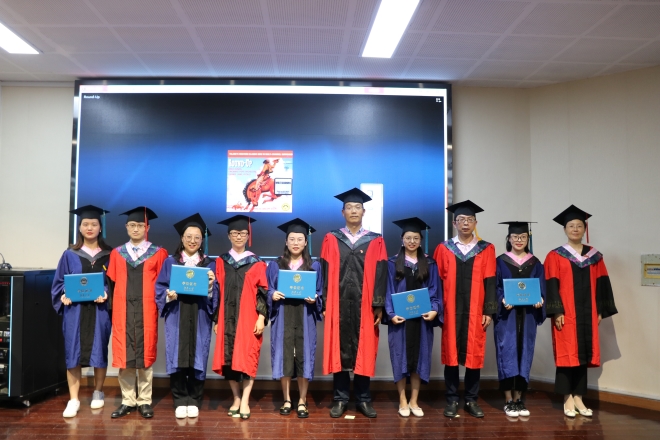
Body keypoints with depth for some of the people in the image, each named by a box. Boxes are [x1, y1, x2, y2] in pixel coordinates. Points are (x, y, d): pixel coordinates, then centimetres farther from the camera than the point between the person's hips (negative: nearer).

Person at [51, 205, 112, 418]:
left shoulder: (109, 254, 4)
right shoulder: (70, 255, 5)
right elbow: (59, 282, 6)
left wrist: (106, 295, -14)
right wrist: (64, 296, -12)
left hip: (99, 311, 0)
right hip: (74, 311, 0)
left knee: (99, 352, 8)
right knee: (72, 354, 0)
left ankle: (98, 392, 26)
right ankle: (73, 400, 8)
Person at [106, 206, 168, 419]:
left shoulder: (158, 254, 2)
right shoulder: (117, 254, 9)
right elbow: (112, 283, 8)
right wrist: (111, 308, -1)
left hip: (146, 311, -2)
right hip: (123, 311, 2)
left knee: (145, 354, 3)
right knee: (123, 355, 5)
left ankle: (144, 401, 13)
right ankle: (128, 401, 16)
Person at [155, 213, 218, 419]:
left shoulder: (209, 264, 8)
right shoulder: (170, 262, 8)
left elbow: (215, 294, 3)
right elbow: (159, 288, 4)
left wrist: (211, 284, -17)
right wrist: (168, 295, -15)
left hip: (200, 319, 0)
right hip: (176, 318, 0)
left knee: (197, 359, 1)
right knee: (178, 359, -1)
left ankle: (194, 402, 13)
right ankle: (180, 402, 11)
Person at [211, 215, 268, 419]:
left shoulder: (257, 264, 3)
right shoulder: (221, 262, 8)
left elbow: (263, 293, 0)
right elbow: (217, 292, 8)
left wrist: (261, 318, -10)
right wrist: (216, 320, 5)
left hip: (249, 319, -2)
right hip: (227, 319, 2)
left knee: (247, 358, -5)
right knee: (229, 358, 3)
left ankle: (245, 401, 0)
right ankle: (236, 399, 15)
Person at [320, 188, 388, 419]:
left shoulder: (376, 241, 5)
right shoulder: (331, 239, 6)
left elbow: (380, 275, 2)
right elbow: (325, 273, 3)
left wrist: (379, 305, -5)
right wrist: (325, 304, -3)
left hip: (364, 305, 0)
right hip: (338, 304, 0)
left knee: (364, 351, 6)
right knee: (339, 350, 5)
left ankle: (363, 399, 17)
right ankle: (340, 399, 15)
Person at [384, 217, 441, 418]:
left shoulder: (429, 264, 7)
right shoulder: (393, 263, 2)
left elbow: (435, 290, 4)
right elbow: (389, 291, -1)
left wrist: (434, 310, -13)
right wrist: (391, 314, -14)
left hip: (422, 318, 2)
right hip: (400, 317, -1)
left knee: (419, 357, 5)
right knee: (400, 357, 2)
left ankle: (414, 401, 16)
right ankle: (402, 401, 13)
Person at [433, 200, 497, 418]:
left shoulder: (486, 250, 5)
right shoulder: (444, 249, 4)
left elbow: (490, 282, 2)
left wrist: (489, 311, -4)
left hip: (475, 311, 0)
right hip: (450, 311, 0)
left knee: (474, 354, 5)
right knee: (451, 354, 4)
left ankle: (471, 400, 18)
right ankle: (452, 400, 15)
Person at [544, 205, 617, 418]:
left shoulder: (594, 256, 11)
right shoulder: (555, 256, -1)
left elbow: (601, 284, 10)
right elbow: (552, 285, -6)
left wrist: (600, 310, 3)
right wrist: (556, 311, -14)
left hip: (587, 313, 4)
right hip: (566, 313, -4)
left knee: (583, 354, 7)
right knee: (567, 354, -1)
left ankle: (578, 397, 14)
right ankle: (568, 399, 7)